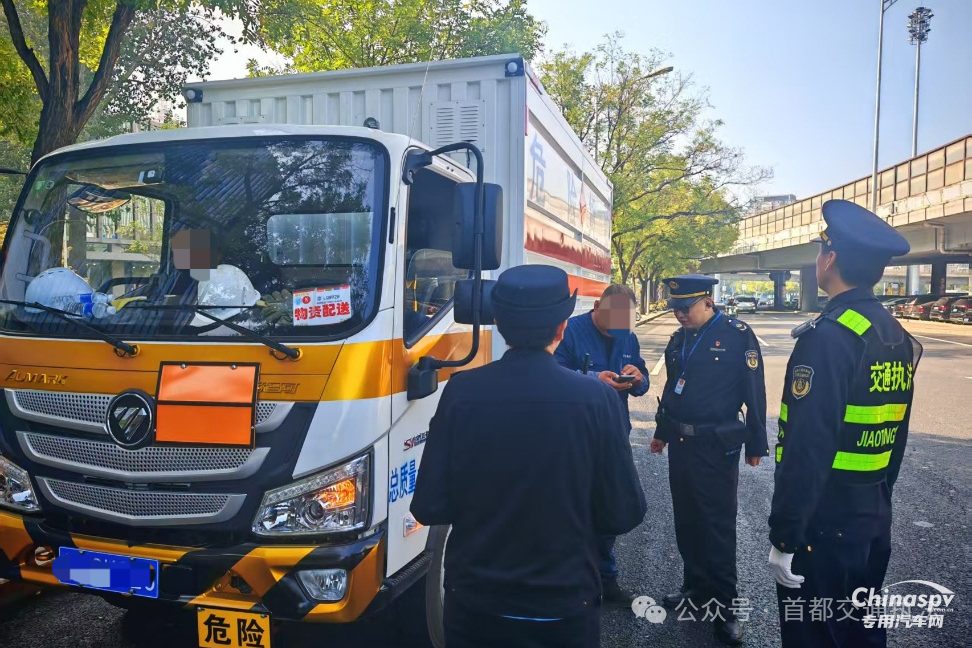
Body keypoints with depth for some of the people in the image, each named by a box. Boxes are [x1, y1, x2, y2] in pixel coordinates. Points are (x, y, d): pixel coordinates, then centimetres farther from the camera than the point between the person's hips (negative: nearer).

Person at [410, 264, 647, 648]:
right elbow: (624, 514, -11)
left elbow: (429, 508, -10)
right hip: (564, 609, 0)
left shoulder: (461, 392, -14)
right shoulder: (596, 400, -16)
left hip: (473, 604, 1)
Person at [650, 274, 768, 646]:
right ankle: (695, 587, 31)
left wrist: (755, 444, -8)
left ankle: (724, 606, 14)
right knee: (686, 521, 15)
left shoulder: (737, 335, -10)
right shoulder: (678, 340, 9)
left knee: (717, 527, 1)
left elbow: (754, 392, -9)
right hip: (680, 443, 6)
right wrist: (662, 432, 22)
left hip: (716, 446, -6)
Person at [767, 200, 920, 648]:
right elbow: (896, 439, 14)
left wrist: (783, 538, -20)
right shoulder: (900, 339, 6)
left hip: (823, 522, -8)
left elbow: (807, 450, -26)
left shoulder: (828, 336, -22)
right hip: (873, 518, 8)